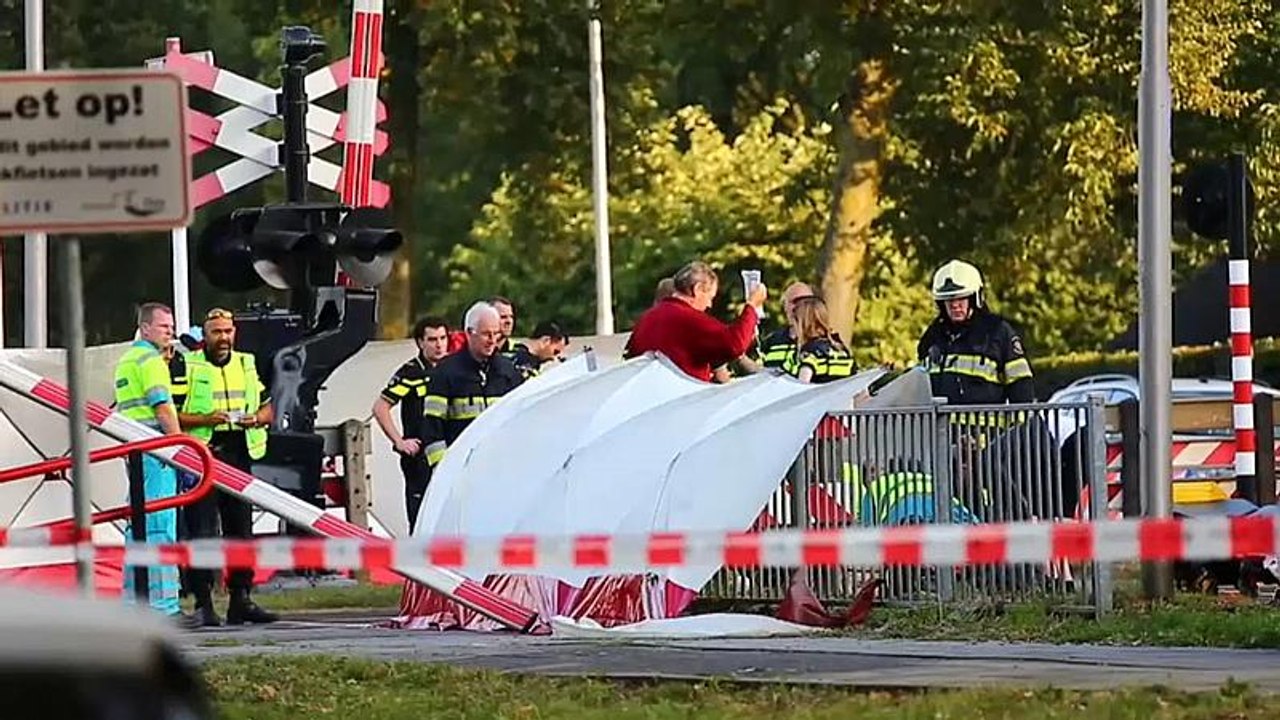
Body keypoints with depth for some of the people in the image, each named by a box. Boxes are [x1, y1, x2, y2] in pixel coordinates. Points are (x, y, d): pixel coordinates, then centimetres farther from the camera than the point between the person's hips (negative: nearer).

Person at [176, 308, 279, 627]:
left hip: (239, 455, 5)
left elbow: (267, 408, 20)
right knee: (202, 531, -7)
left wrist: (256, 419, -2)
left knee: (241, 529, 7)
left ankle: (241, 600, 13)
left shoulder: (247, 365, 16)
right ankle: (203, 603, -6)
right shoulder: (188, 367, -1)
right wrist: (205, 419, -19)